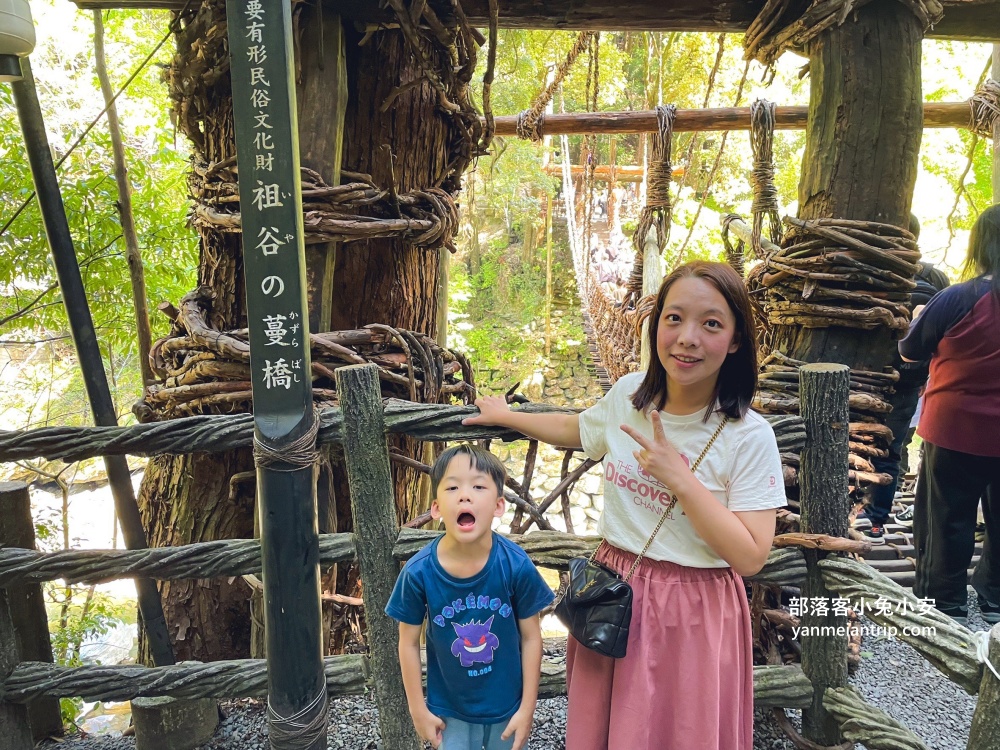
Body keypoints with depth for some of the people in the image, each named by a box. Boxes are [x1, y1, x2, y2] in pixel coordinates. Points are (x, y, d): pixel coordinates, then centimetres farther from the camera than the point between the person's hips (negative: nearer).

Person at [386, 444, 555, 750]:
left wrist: (527, 707, -6)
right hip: (449, 709, 0)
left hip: (506, 704, 1)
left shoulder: (516, 566, -22)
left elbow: (531, 637, -10)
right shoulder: (419, 572, -21)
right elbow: (409, 642, -8)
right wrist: (418, 709, -2)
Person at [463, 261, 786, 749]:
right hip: (612, 597, 5)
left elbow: (750, 557, -19)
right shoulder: (628, 394, -5)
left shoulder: (749, 438, -18)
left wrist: (679, 478, -26)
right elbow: (574, 430, 16)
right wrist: (506, 416, 25)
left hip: (692, 616, -4)